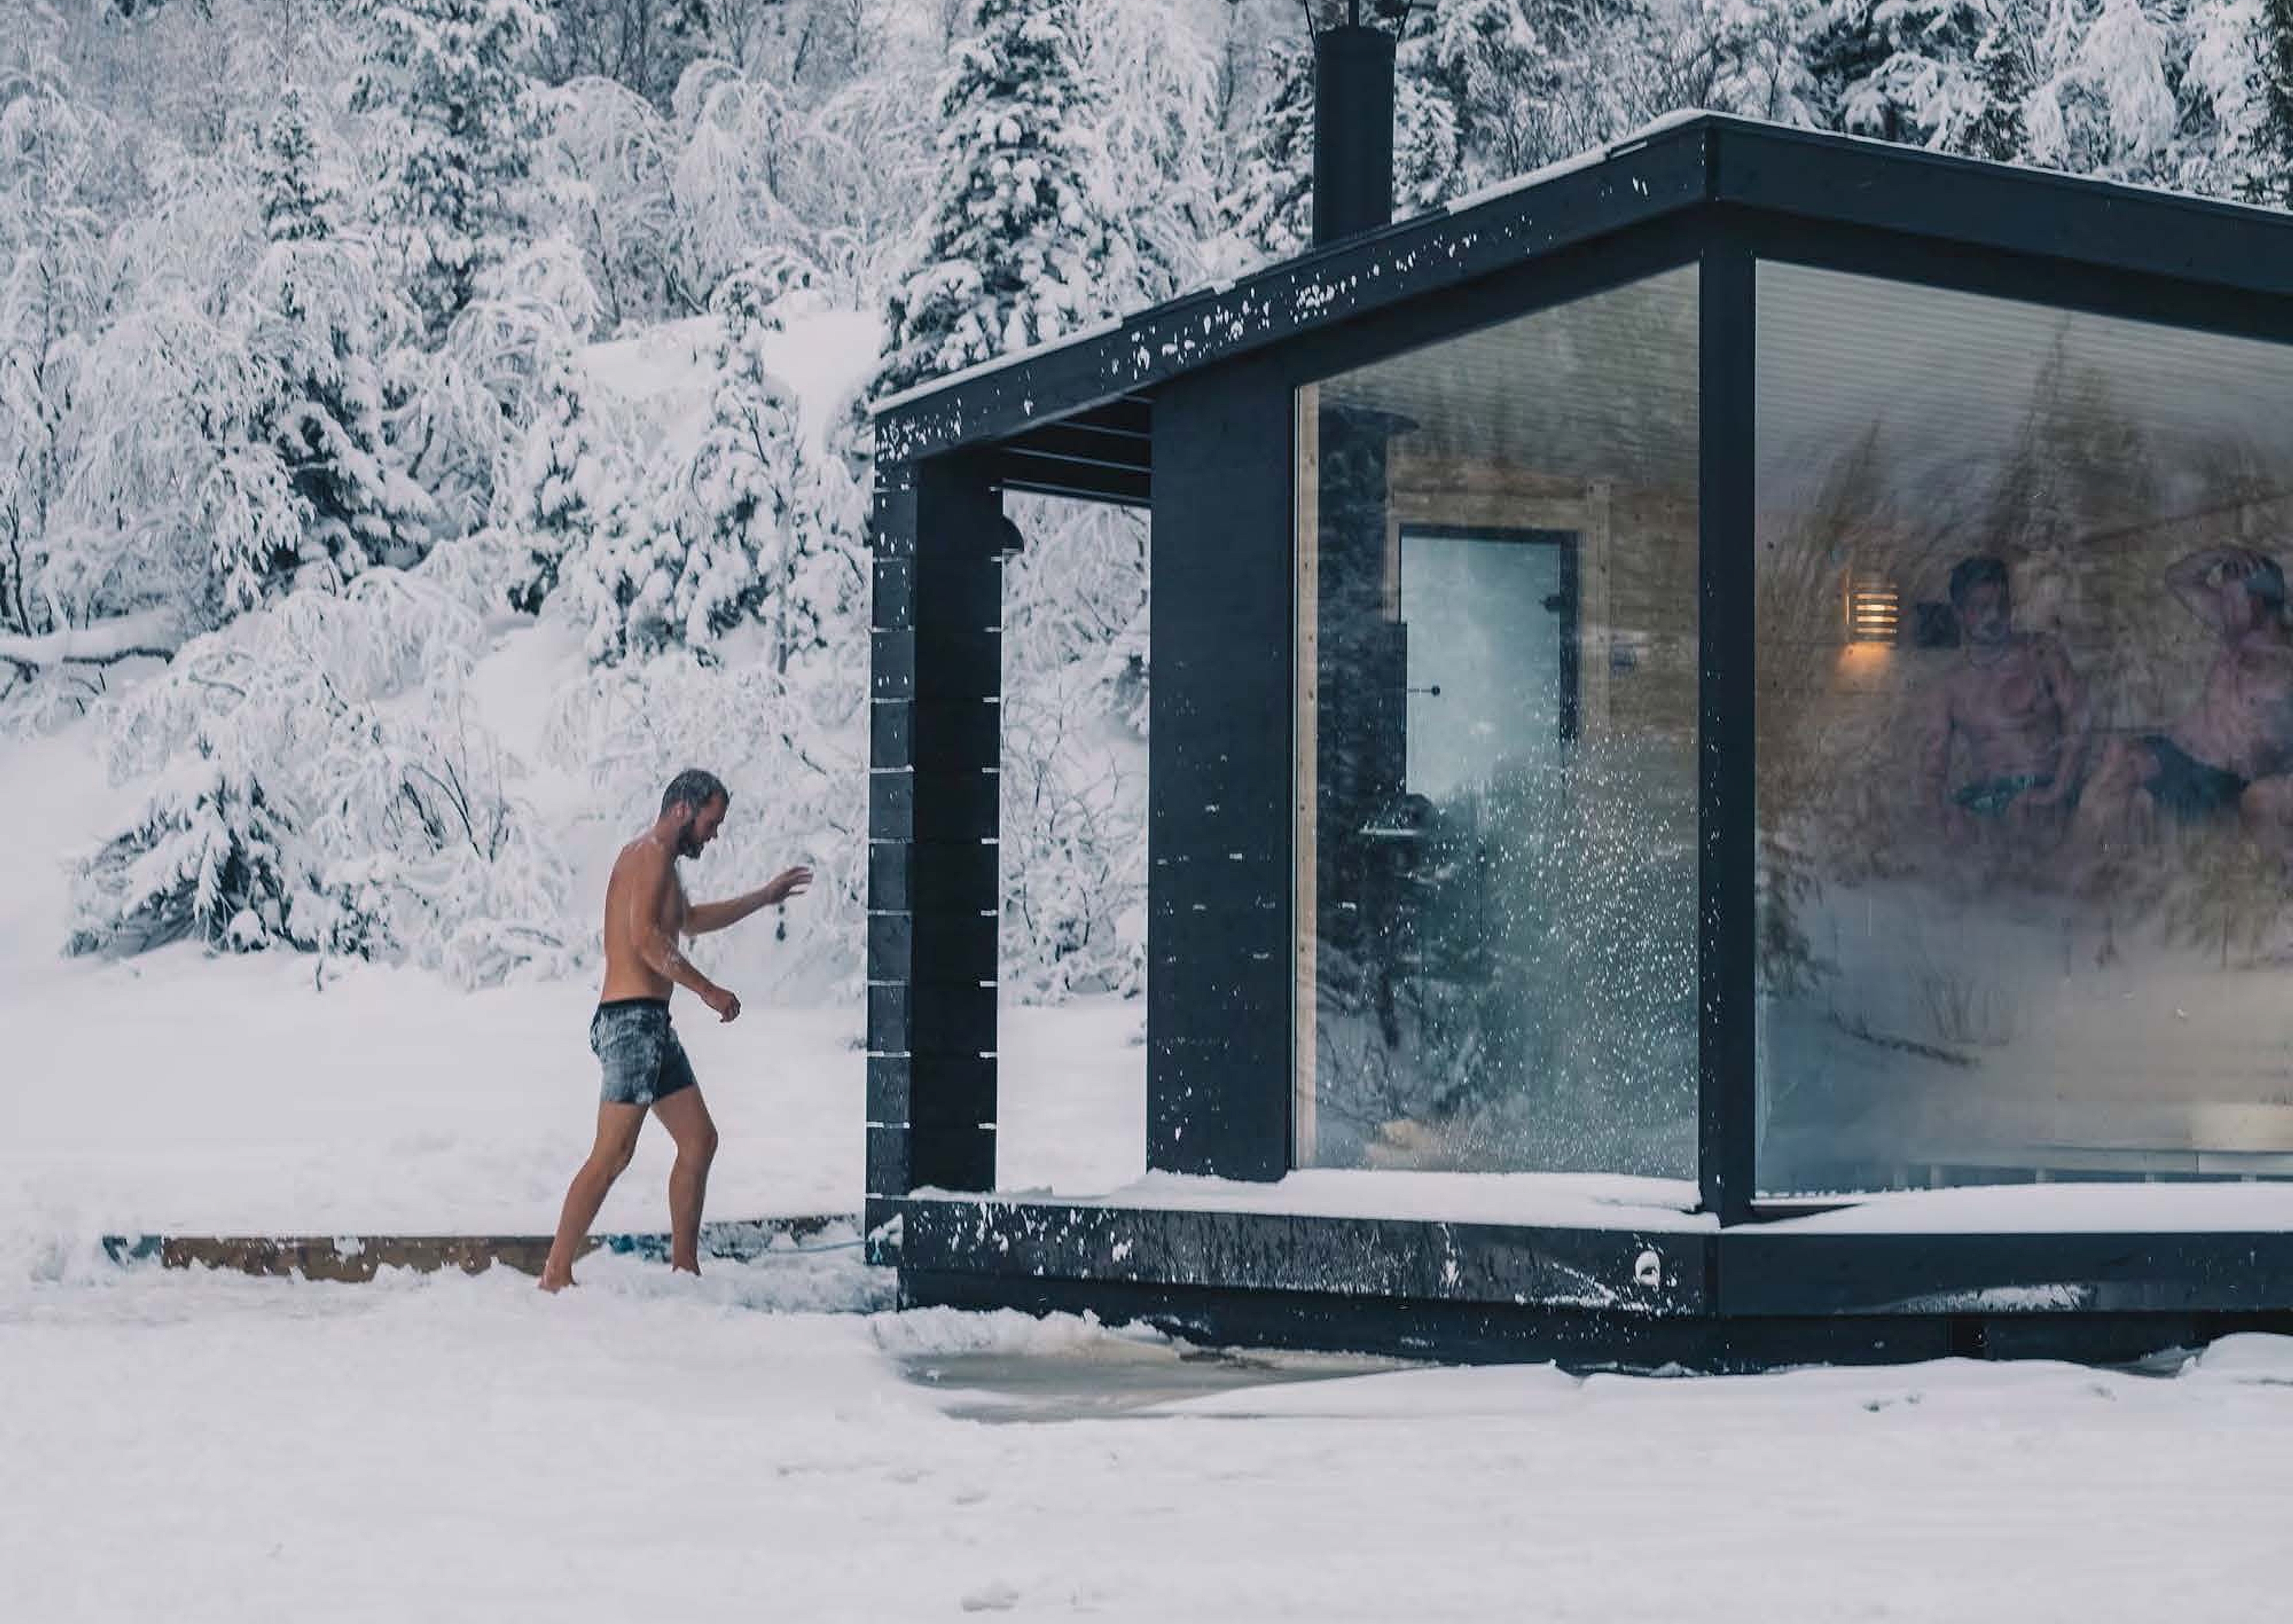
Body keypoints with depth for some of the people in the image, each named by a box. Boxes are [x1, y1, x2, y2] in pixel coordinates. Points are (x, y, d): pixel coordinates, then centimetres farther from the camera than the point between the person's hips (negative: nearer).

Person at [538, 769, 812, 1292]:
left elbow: (690, 920, 42)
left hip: (653, 1024, 11)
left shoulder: (658, 861, 23)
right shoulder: (651, 854, -9)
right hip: (632, 1018, -11)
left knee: (699, 1140, 12)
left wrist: (764, 897, 45)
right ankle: (556, 1274, -14)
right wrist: (707, 990, -19)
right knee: (614, 1153, -14)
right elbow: (645, 937, -22)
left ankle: (684, 1265, 17)